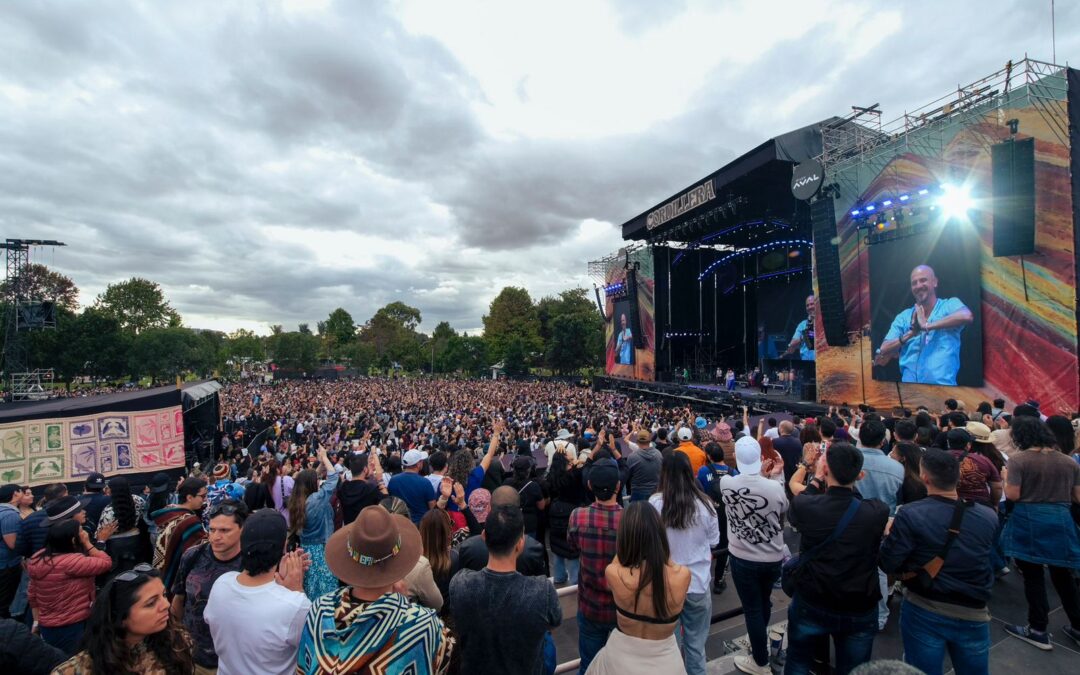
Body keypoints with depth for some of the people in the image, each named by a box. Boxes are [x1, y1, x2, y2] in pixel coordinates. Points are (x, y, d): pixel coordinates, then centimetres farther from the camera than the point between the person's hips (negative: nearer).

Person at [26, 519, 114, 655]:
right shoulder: (72, 561, -29)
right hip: (73, 627, -8)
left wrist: (37, 621, 20)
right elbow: (106, 562, -20)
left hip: (47, 626, 8)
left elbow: (33, 595, 9)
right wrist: (87, 543, -17)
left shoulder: (37, 559, -1)